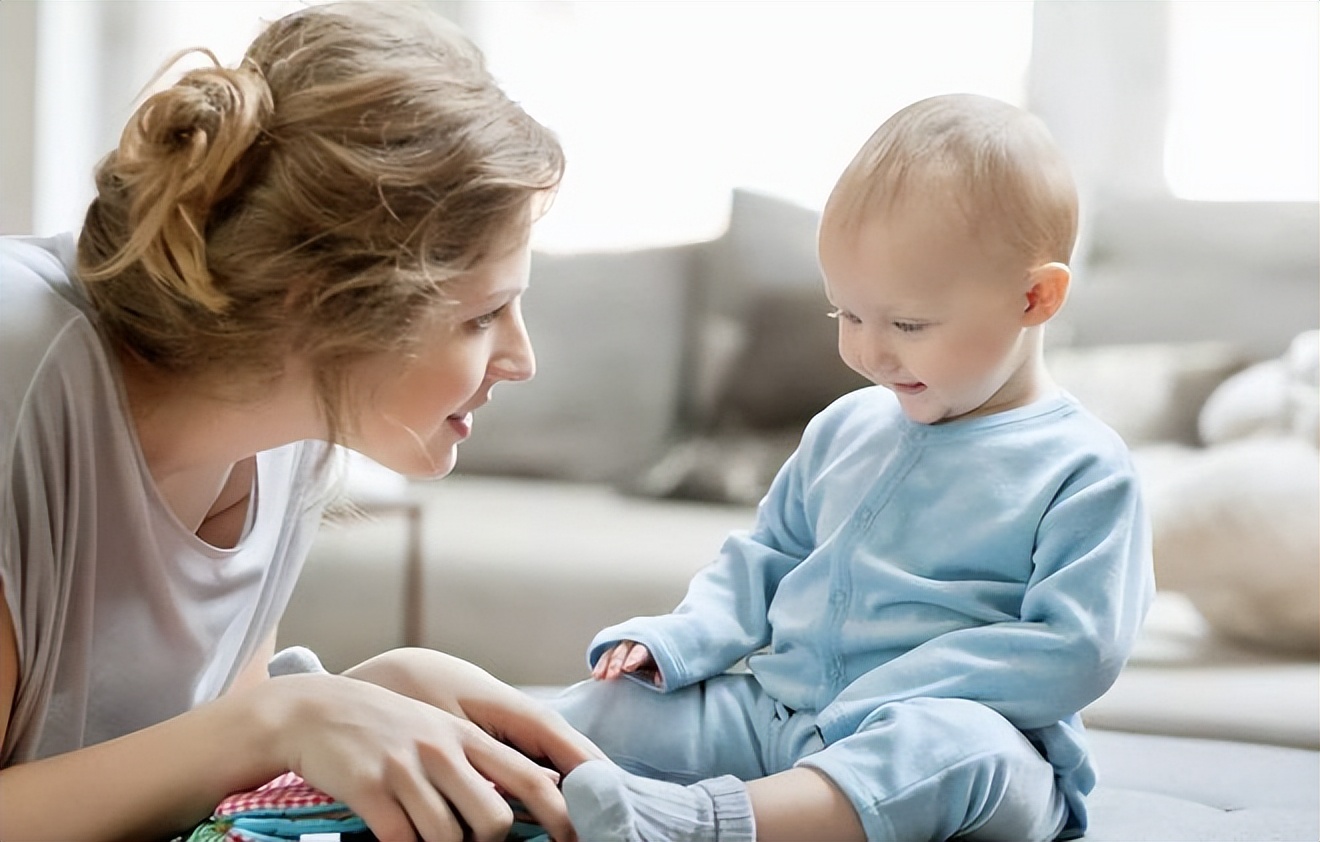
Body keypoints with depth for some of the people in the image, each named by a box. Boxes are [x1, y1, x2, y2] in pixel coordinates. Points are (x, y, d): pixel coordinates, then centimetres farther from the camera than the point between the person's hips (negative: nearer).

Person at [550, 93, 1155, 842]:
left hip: (970, 731, -7)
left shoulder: (1081, 469, -5)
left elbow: (1074, 649, -14)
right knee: (611, 705, -6)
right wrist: (675, 642, 6)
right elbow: (767, 556, 25)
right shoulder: (846, 428, 15)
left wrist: (890, 701, -21)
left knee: (957, 744, -40)